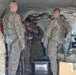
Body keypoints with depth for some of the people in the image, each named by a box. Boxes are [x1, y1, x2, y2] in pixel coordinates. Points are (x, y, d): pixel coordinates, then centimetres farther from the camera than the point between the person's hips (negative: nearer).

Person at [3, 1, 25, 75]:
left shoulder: (5, 16, 12)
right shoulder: (16, 16, -13)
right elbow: (19, 29, -17)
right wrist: (22, 42, -15)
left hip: (9, 39, 8)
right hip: (16, 39, -8)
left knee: (11, 58, 14)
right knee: (14, 59, -6)